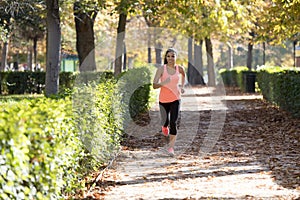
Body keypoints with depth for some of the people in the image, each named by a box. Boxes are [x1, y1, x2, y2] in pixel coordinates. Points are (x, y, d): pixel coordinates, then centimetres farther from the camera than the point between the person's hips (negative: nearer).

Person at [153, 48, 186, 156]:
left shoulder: (179, 68, -3)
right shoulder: (161, 69, -11)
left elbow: (183, 75, 24)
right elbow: (154, 85, -16)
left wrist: (182, 86, 14)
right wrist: (163, 83, -34)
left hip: (175, 99, 0)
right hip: (163, 100, 0)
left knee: (173, 123, -12)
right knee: (165, 121, 14)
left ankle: (171, 147, -6)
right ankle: (164, 126, 54)